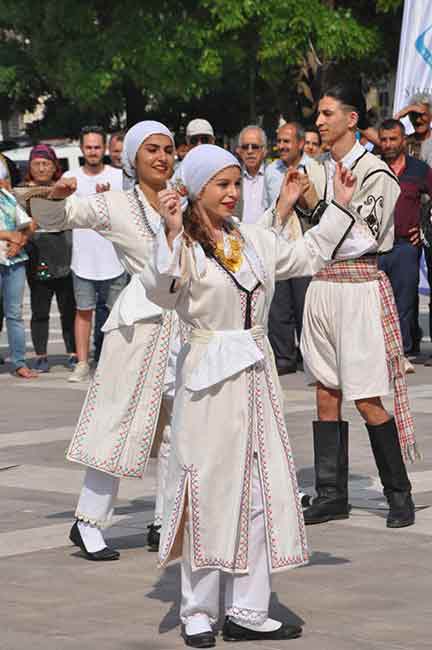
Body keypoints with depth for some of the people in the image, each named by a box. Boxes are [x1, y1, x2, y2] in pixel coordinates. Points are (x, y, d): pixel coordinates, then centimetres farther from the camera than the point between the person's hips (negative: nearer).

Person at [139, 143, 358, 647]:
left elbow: (308, 256, 27)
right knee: (210, 491, -1)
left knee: (262, 491, 4)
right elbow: (161, 291, -27)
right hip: (208, 378, -6)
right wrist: (172, 232, -37)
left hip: (256, 374, 6)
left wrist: (339, 208, 25)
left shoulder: (253, 239, 11)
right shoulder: (183, 244, -8)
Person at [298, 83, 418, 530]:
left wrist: (319, 206, -9)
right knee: (326, 396, 6)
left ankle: (399, 494, 7)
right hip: (322, 288, 7)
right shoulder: (319, 170, 12)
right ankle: (331, 495, 12)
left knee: (367, 401, -5)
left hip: (359, 288, -7)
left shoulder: (374, 172, -8)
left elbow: (362, 239, -13)